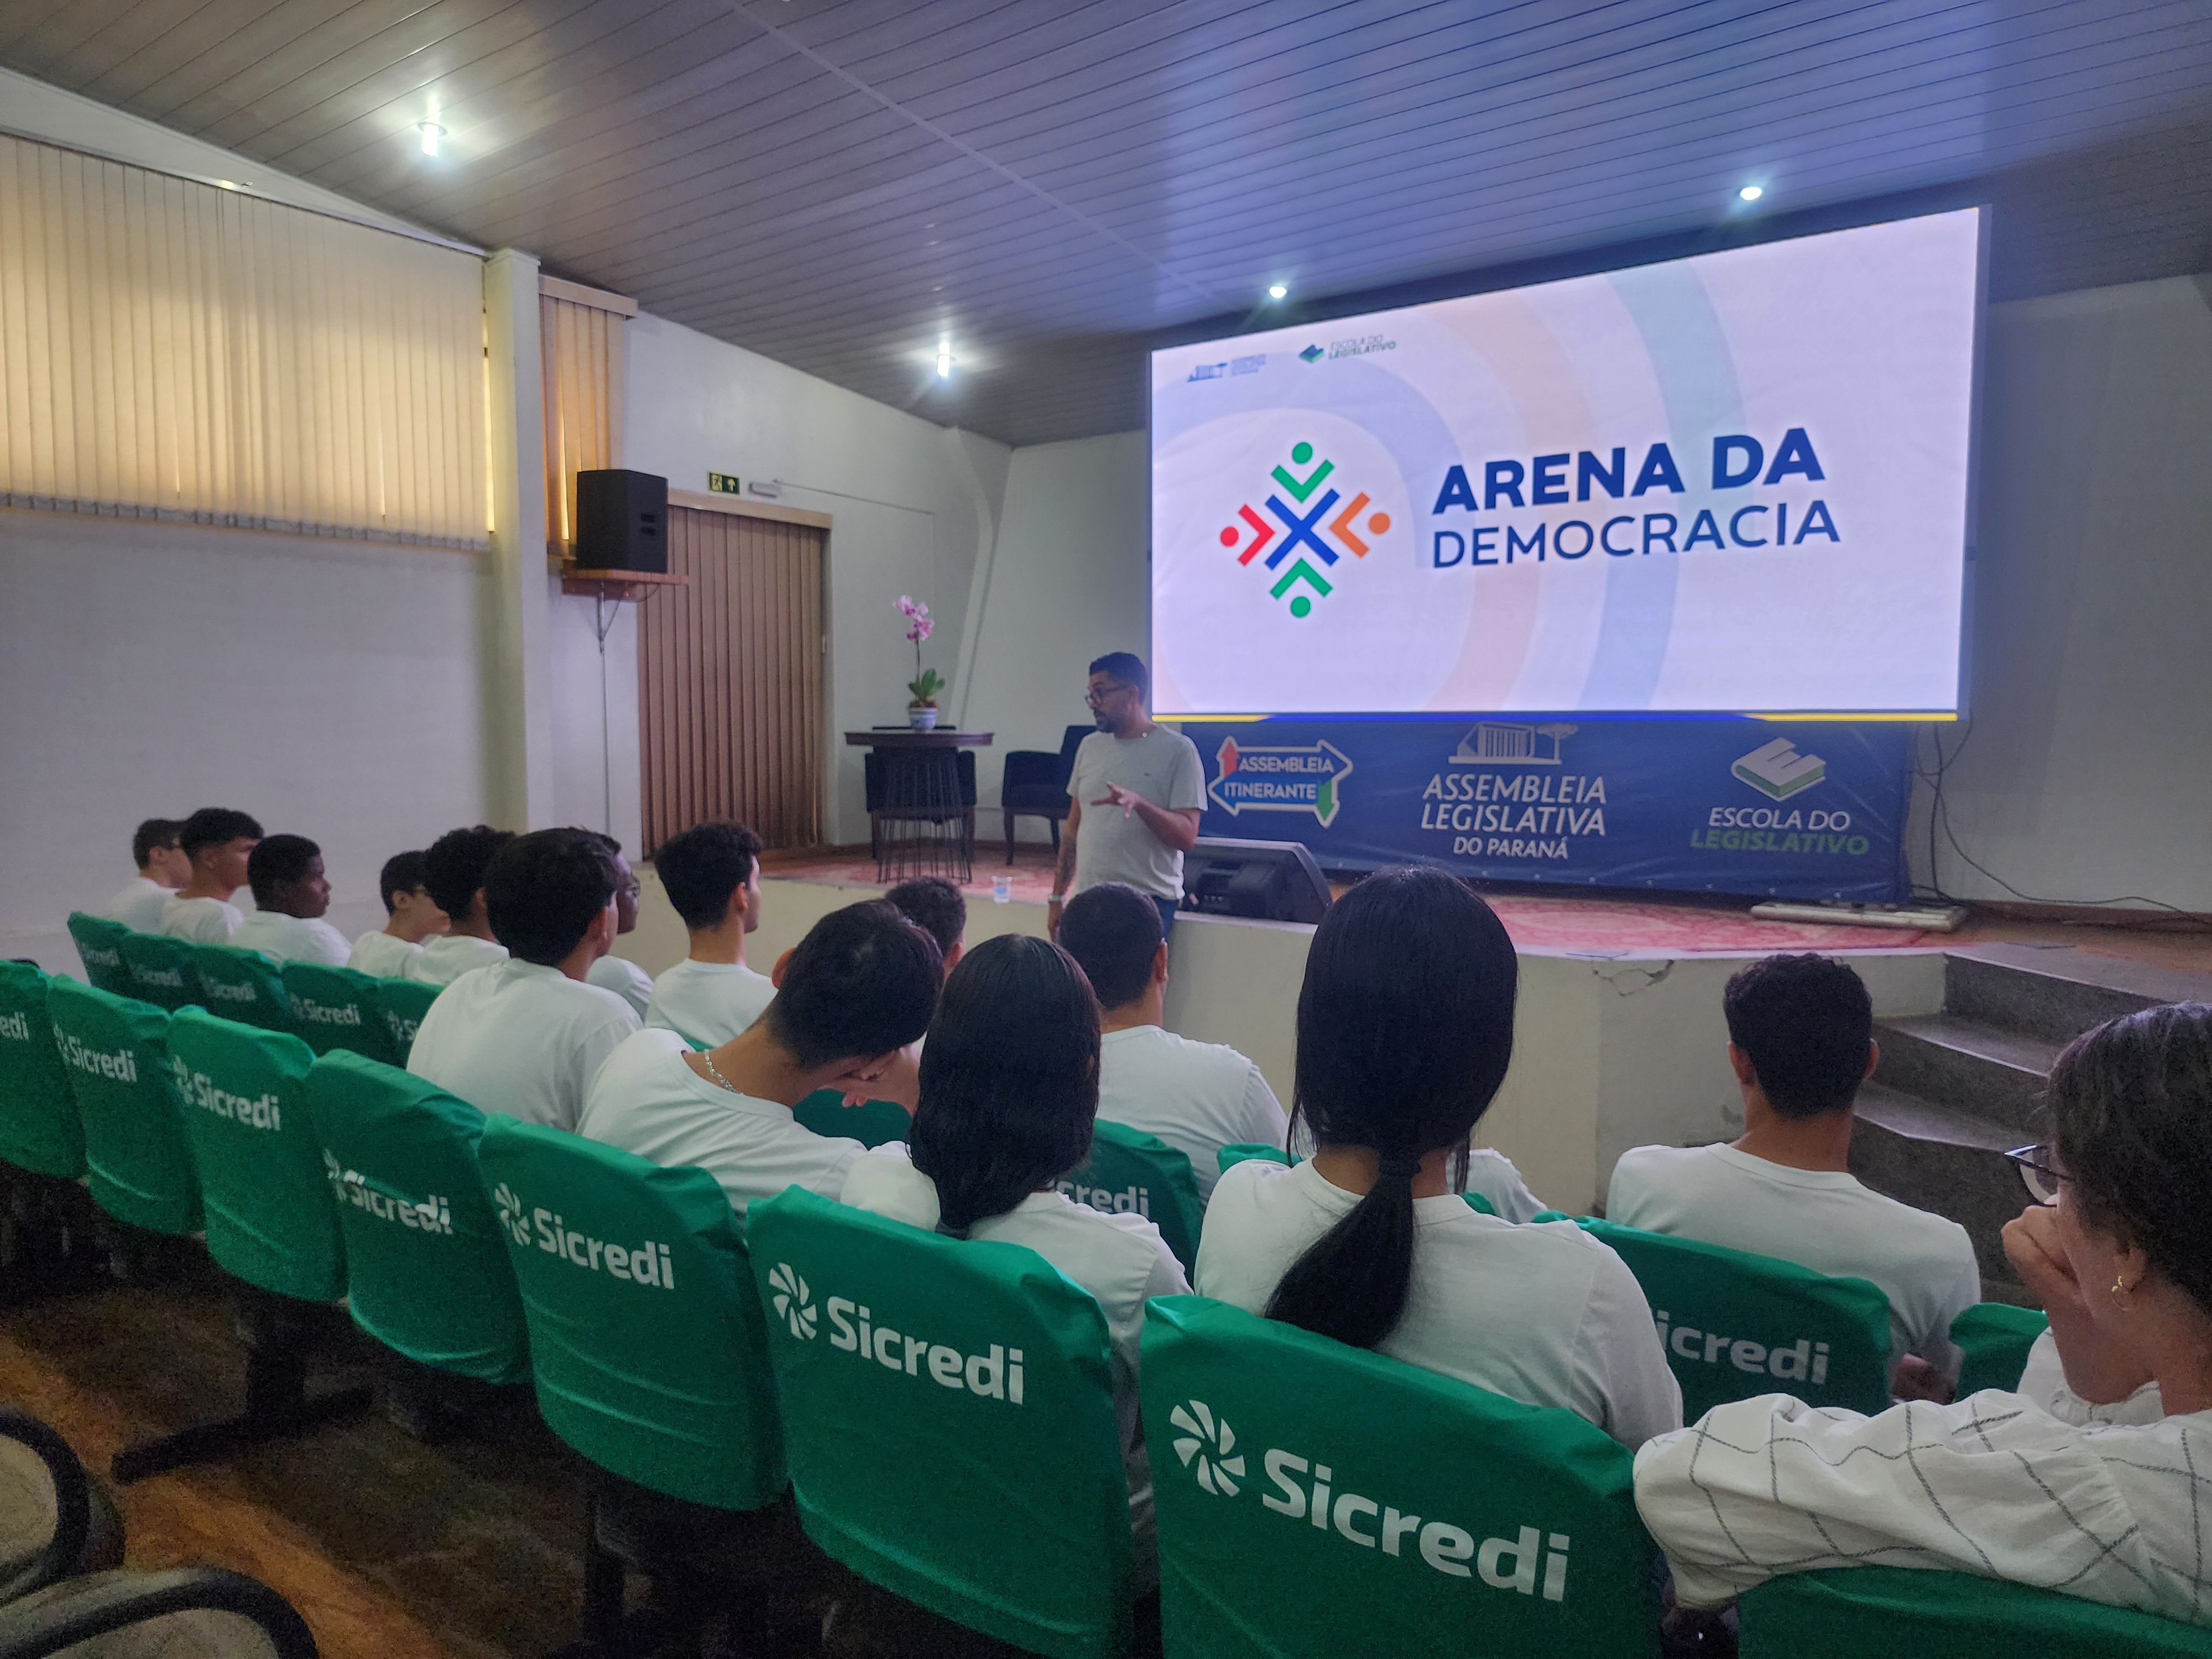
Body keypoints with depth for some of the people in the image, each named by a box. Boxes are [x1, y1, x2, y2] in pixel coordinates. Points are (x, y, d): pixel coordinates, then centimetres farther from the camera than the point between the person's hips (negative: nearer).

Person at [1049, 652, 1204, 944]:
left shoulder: (1177, 750, -5)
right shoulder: (1090, 747, 13)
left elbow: (1187, 837, -11)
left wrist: (1138, 803, -27)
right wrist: (1057, 897, 14)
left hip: (1147, 902, -5)